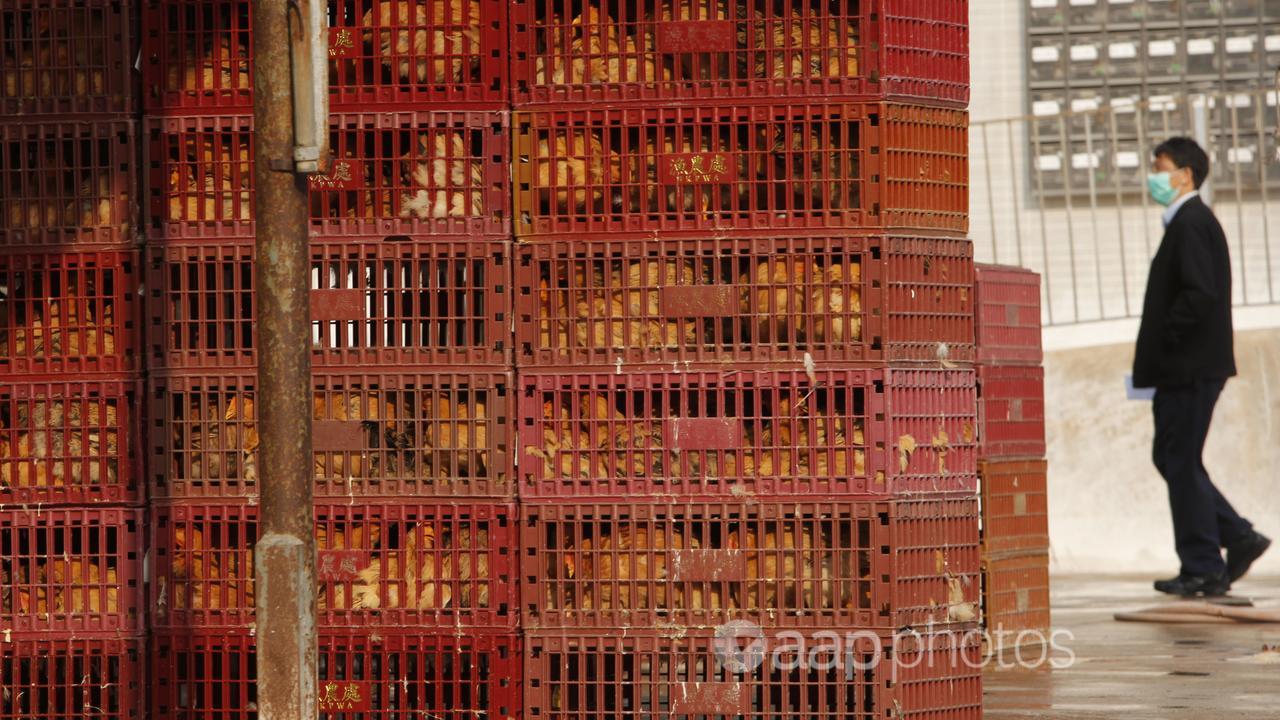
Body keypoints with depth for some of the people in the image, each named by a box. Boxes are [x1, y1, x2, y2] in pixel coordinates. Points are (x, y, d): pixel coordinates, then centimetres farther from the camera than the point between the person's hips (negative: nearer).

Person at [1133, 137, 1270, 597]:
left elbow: (1199, 294, -25)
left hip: (1190, 368, -10)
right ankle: (1239, 538, 15)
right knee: (1171, 458, 14)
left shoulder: (1192, 223, -15)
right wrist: (1155, 357, 15)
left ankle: (1203, 569, 1)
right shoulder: (1187, 222, 17)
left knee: (1182, 463, -4)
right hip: (1184, 369, 10)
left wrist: (1165, 341, -16)